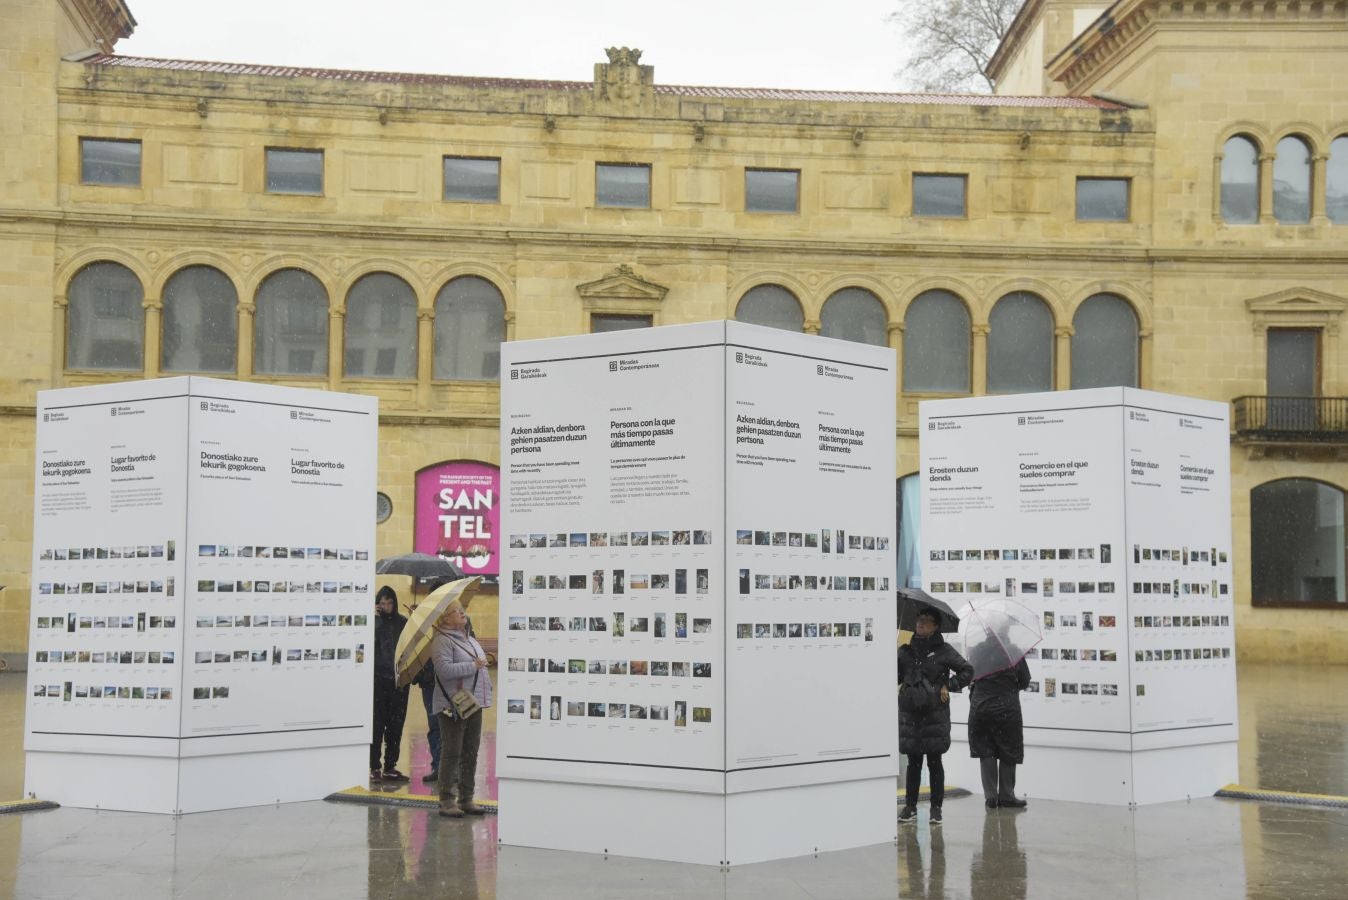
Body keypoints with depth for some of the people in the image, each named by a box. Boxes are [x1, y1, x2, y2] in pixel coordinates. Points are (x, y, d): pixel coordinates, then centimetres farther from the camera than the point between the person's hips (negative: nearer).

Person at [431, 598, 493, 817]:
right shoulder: (442, 641, -12)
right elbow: (445, 669, -23)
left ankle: (467, 799, 18)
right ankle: (446, 801, 1)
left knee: (471, 753, 11)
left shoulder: (471, 640, 17)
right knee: (451, 753, -4)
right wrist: (473, 665, -19)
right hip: (453, 706, -9)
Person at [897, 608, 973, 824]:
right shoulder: (906, 651, 8)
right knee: (913, 762, 8)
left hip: (935, 712, -3)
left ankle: (936, 807, 9)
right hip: (909, 712, 3)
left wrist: (948, 686, -4)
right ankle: (910, 806, 15)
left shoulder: (944, 651, -1)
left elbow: (967, 671, 3)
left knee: (934, 761, 2)